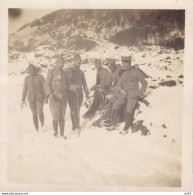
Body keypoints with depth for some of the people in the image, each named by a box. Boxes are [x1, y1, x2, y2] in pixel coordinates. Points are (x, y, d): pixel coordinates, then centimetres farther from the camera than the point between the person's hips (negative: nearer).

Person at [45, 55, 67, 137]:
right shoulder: (51, 72, -5)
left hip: (63, 98, 5)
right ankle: (55, 132, 15)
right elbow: (47, 84, -10)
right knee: (56, 116, -6)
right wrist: (50, 94, -25)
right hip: (54, 98, -5)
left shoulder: (64, 73, 12)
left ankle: (62, 134, 13)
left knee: (62, 117, 6)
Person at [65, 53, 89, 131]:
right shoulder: (68, 70, 0)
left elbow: (84, 83, 18)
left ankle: (77, 124, 17)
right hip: (71, 92, -4)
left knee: (78, 109, 7)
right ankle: (74, 125, 4)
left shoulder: (81, 72, 14)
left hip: (79, 93, 4)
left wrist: (86, 92, 13)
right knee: (73, 109, -5)